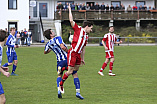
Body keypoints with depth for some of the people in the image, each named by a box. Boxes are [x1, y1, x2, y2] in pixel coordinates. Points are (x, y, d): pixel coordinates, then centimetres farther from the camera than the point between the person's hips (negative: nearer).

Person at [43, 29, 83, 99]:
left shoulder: (48, 44, 7)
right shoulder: (57, 38, -9)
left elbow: (45, 52, 25)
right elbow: (62, 47, -24)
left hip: (59, 61, 5)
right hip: (67, 59, -5)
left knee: (59, 75, 25)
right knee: (75, 75, 5)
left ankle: (59, 91, 5)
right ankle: (77, 92, -3)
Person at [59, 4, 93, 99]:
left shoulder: (86, 36, 18)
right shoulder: (78, 29, -4)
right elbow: (71, 21, -11)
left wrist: (82, 59, 25)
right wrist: (70, 10, -6)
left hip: (78, 54, 8)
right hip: (72, 53, -8)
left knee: (75, 72, 10)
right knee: (70, 71, -6)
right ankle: (61, 84, 14)